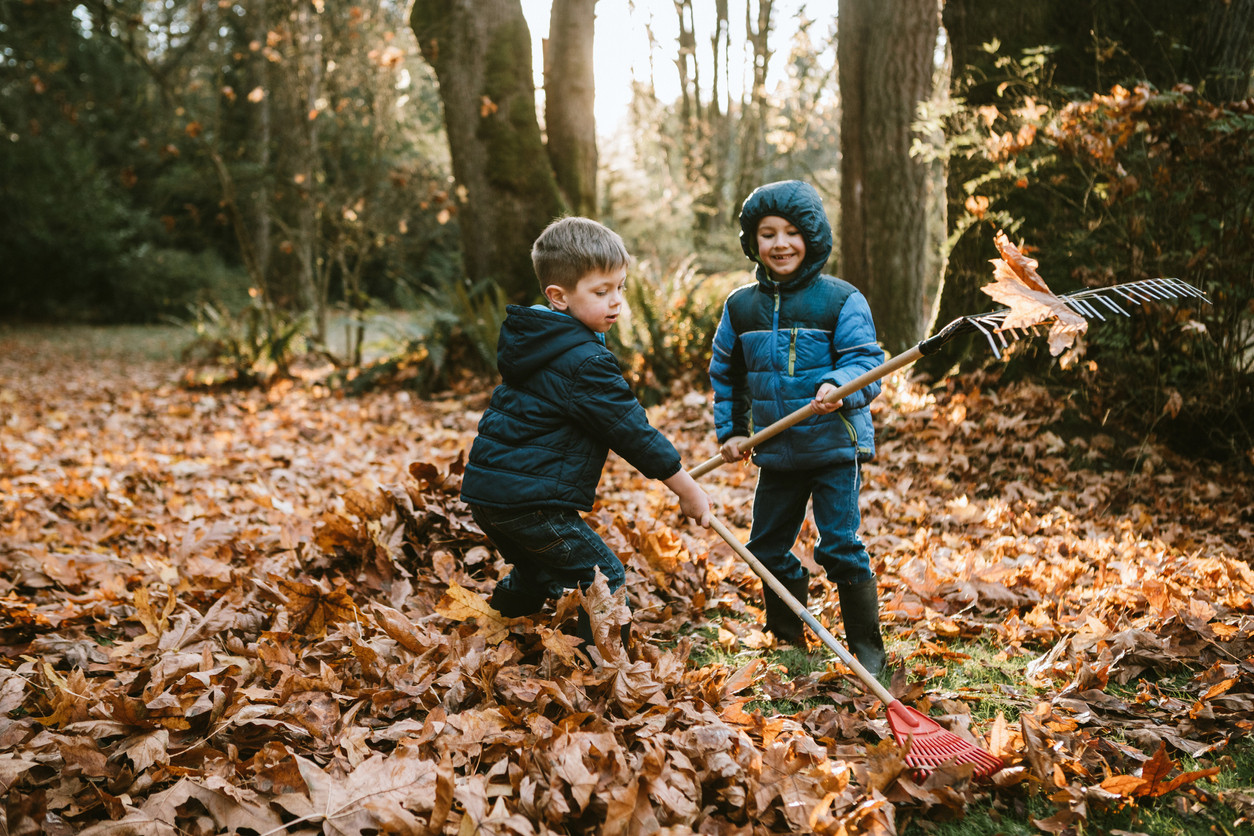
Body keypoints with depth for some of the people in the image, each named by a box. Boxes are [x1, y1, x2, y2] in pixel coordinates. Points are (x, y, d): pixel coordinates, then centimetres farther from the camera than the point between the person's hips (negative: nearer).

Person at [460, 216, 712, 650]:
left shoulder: (533, 341, 13)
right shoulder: (584, 362, -17)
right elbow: (631, 431, -14)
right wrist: (688, 490, -5)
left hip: (487, 489, 10)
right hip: (530, 500, -10)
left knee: (537, 574, 28)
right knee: (604, 578, -2)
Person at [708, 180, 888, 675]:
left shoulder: (841, 300, -8)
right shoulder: (741, 306, 5)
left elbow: (866, 360, -11)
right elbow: (725, 374, 17)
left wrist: (837, 387, -31)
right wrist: (729, 430, 11)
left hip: (835, 445, -5)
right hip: (776, 452, 5)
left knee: (840, 546, -7)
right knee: (767, 549, 13)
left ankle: (868, 650, 9)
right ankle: (788, 640, 34)